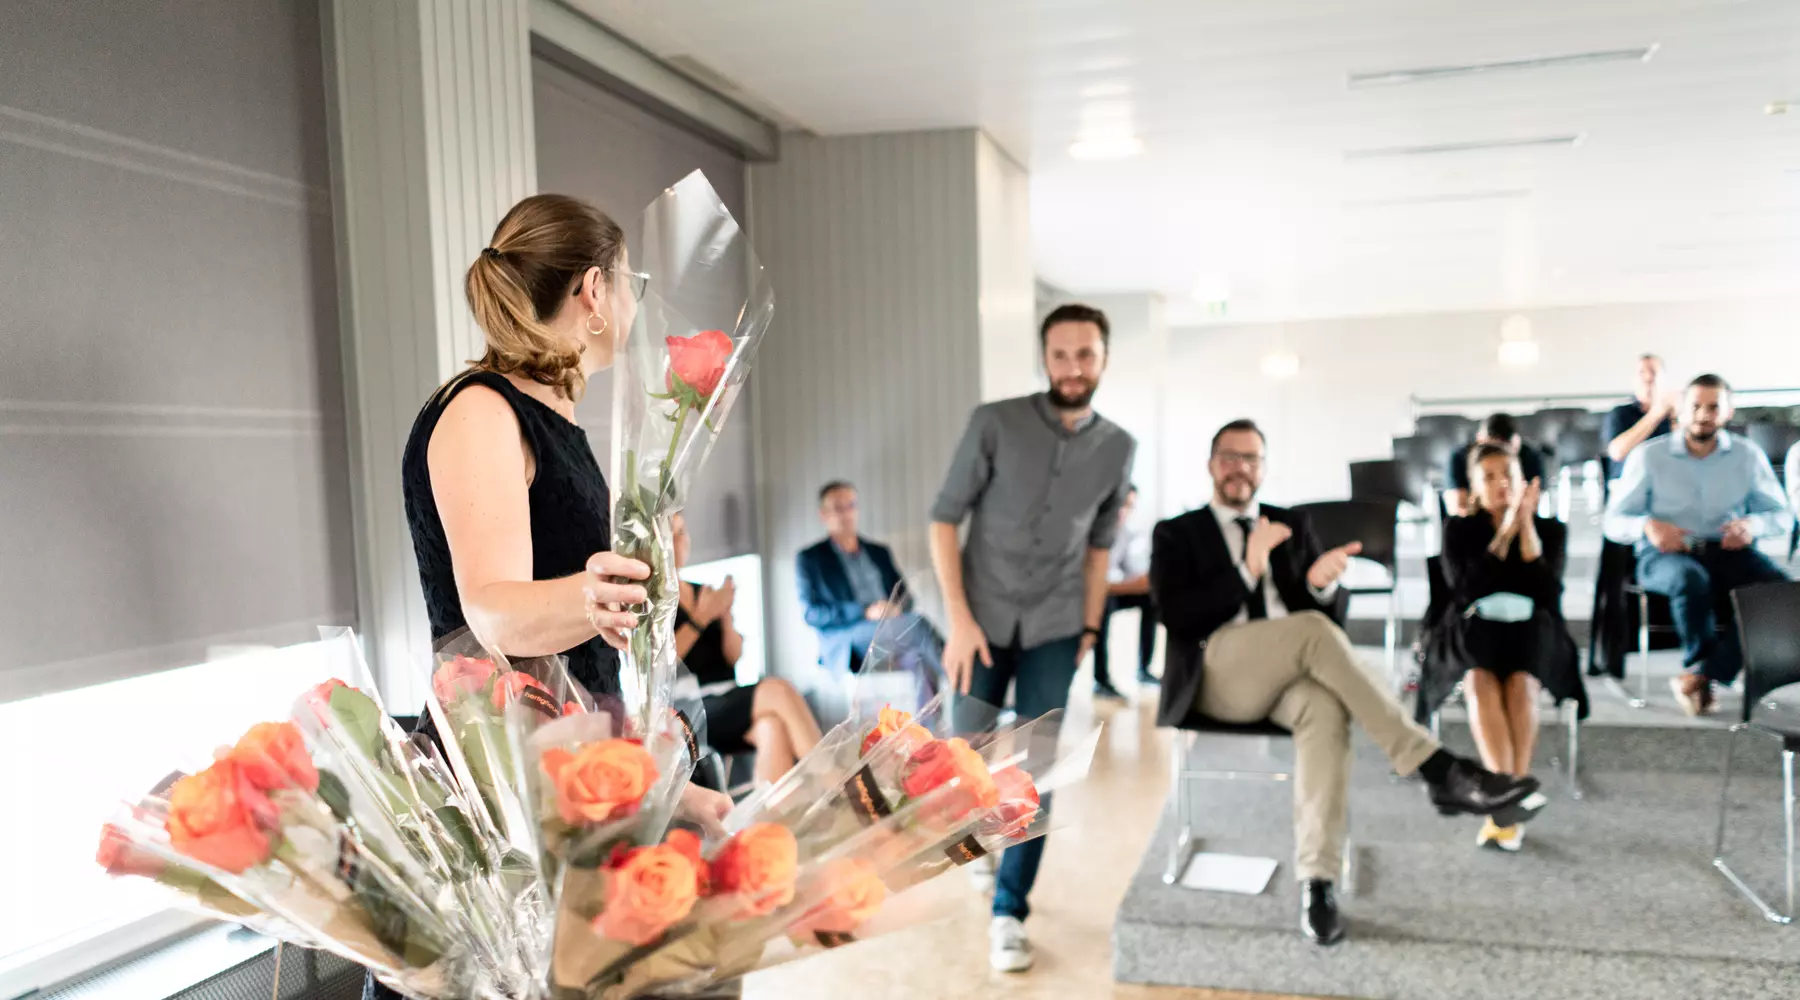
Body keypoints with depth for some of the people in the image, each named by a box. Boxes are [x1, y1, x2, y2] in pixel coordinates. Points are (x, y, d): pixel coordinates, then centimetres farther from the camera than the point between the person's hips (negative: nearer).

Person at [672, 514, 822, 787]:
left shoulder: (702, 592, 20)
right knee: (776, 690, -28)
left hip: (727, 701, 5)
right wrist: (700, 619, -7)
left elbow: (734, 656, 15)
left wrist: (726, 615, -2)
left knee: (772, 727, -31)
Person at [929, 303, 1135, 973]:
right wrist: (958, 618, -13)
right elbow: (944, 518, -8)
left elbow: (1099, 545, 11)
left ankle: (1009, 912, 12)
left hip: (1054, 628, 2)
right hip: (983, 618, -2)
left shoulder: (1117, 447, 1)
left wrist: (1091, 628, 8)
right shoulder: (995, 423, -10)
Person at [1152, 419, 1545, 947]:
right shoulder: (1176, 534, 12)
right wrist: (1247, 572, -16)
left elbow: (1332, 611, 14)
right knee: (1312, 629, -33)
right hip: (1217, 671, -3)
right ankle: (1441, 771, -32)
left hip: (1294, 671, 3)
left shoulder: (1293, 524, 22)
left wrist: (1321, 584, -10)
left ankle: (1316, 880, -37)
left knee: (1326, 709, -35)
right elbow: (1174, 615, -6)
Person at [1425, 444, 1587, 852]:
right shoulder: (1458, 529, 7)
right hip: (1474, 630, 0)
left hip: (1531, 632, 0)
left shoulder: (1551, 528, 9)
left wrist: (1526, 527, -11)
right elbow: (1465, 590, -9)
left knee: (1521, 681, -34)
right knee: (1480, 679, -35)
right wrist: (1505, 532, -11)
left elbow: (1547, 594, -7)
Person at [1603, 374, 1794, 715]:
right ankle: (1699, 662, -11)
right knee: (1691, 580, -39)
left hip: (1727, 552, 3)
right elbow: (1613, 521, 0)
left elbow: (1782, 516, 12)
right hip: (1663, 555, -3)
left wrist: (1754, 524, -13)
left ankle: (1702, 675, -21)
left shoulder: (1748, 455, 9)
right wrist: (1647, 526, -23)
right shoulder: (1648, 456, 2)